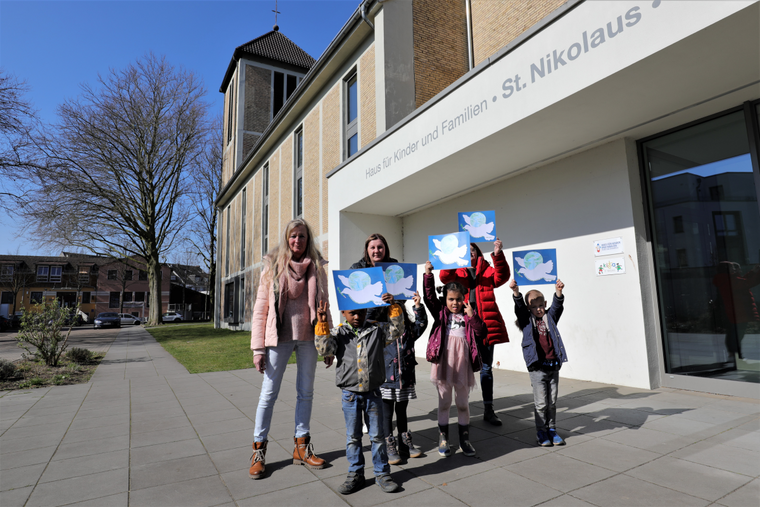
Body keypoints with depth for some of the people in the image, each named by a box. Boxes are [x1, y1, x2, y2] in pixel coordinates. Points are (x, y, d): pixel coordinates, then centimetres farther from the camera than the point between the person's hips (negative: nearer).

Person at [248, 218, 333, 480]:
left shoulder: (316, 268, 6)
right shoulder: (273, 266, 1)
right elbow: (261, 308, -1)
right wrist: (258, 347, -6)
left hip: (308, 338, 2)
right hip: (279, 338, -2)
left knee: (306, 392, 11)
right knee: (269, 393, 3)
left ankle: (301, 447, 26)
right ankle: (259, 450, 20)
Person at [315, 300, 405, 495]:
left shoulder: (377, 329, 0)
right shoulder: (338, 333, -2)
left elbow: (396, 330, -8)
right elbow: (325, 349, -14)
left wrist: (394, 308, -18)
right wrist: (322, 324, -23)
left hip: (373, 392, 0)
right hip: (350, 394, 0)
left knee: (377, 435, 11)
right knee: (353, 437, 13)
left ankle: (382, 473, 27)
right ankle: (355, 475, 29)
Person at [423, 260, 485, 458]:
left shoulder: (468, 315, 6)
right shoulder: (441, 312, 3)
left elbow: (481, 333, -3)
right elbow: (429, 296, -10)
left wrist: (472, 315, -15)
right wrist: (428, 274, -19)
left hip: (463, 364, 1)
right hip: (444, 363, -1)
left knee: (463, 403, 14)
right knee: (444, 402, 10)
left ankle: (464, 439, 29)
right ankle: (443, 440, 23)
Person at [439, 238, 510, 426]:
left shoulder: (487, 271, 11)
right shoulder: (457, 272, 9)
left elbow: (502, 277, -8)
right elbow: (445, 278, -11)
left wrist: (498, 255, -22)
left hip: (485, 324, 1)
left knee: (486, 368, 9)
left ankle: (488, 410, 19)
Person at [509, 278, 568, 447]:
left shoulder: (550, 318, 10)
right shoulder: (526, 320, 3)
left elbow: (557, 305, -5)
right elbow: (519, 307, -13)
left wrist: (558, 291, -24)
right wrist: (516, 291, -30)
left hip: (553, 366, 3)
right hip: (537, 368, -3)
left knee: (552, 402, 13)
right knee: (541, 403, 4)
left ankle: (552, 429, 28)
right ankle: (541, 431, 18)